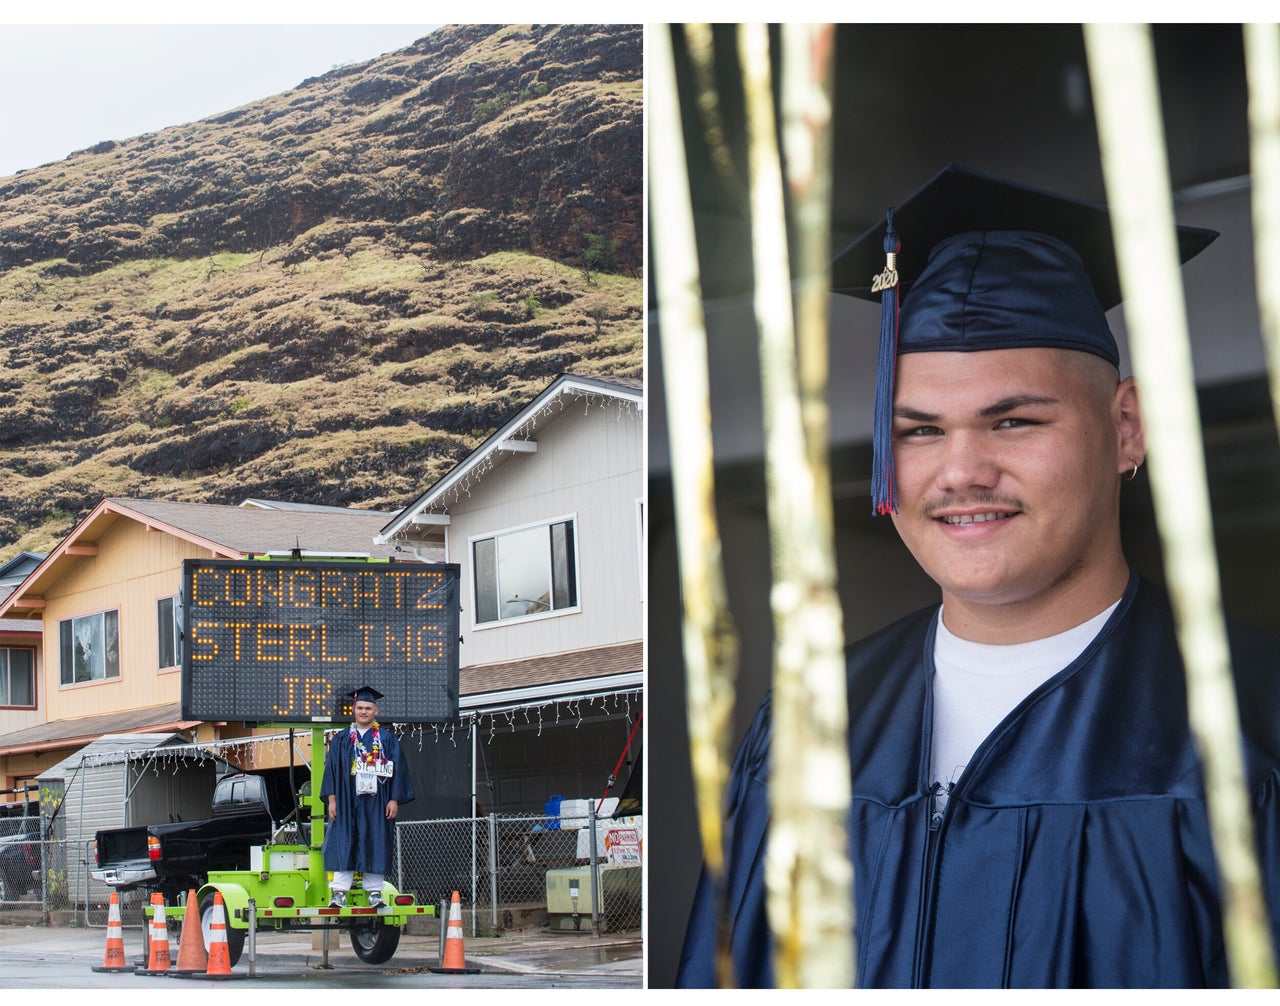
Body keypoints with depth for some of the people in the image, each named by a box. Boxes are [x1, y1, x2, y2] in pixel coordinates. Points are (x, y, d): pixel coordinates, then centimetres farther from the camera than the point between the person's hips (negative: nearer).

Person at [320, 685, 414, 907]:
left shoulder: (387, 739, 8)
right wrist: (332, 799, -2)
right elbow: (331, 769, 7)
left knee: (376, 845, 0)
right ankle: (339, 892, -7)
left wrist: (394, 800, -3)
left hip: (376, 802, 0)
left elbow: (397, 770, 5)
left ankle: (374, 891, 4)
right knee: (344, 845, -5)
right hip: (347, 801, 0)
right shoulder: (341, 739, 10)